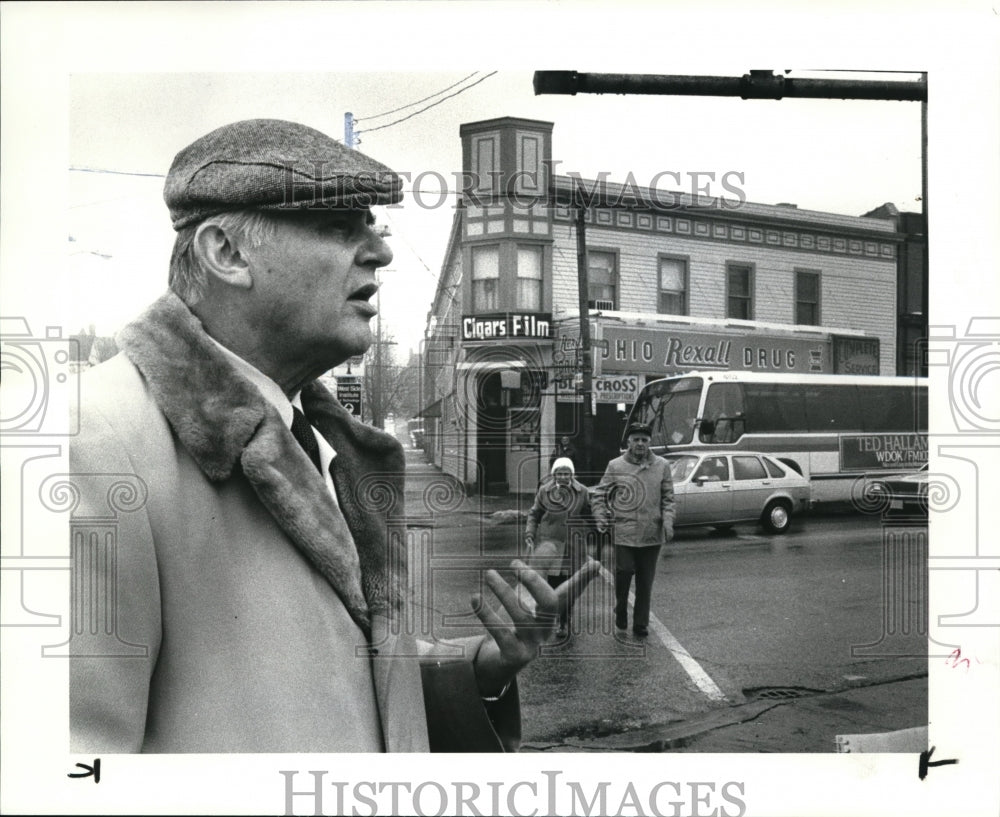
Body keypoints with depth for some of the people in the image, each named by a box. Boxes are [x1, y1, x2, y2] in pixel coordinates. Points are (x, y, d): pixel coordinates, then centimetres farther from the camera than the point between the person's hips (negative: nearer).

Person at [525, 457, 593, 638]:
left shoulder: (581, 492, 0)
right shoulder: (544, 491, -2)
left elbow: (587, 516, 12)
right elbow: (534, 514, 6)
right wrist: (529, 535, -4)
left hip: (573, 545, 1)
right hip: (550, 541, -1)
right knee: (553, 583, -5)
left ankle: (564, 623, 21)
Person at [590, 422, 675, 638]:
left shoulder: (662, 466, 5)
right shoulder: (615, 466, 1)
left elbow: (668, 499, 7)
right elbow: (599, 495, 6)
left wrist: (668, 522, -5)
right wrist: (601, 518, -7)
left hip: (652, 534, 2)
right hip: (623, 532, -2)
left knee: (645, 581, 8)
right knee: (624, 571, -6)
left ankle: (641, 624, 22)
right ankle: (621, 611, 22)